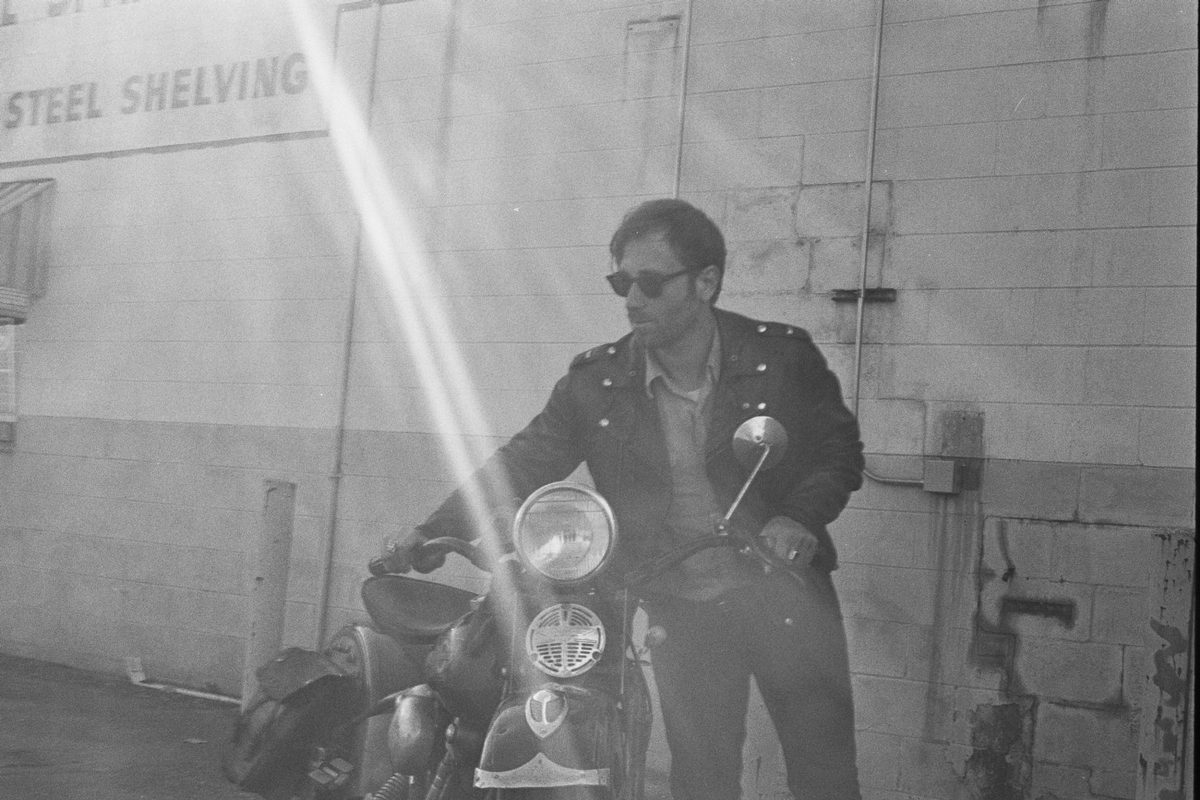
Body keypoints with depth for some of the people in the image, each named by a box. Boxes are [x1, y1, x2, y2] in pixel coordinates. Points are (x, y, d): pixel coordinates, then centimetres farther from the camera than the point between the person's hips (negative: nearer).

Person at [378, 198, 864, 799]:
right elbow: (521, 463, -2)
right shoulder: (596, 382, -4)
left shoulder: (783, 356, -8)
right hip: (683, 608, 1)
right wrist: (433, 534, -14)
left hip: (783, 589, -1)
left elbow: (839, 450, -1)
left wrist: (800, 517, -21)